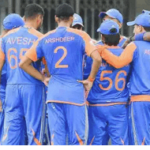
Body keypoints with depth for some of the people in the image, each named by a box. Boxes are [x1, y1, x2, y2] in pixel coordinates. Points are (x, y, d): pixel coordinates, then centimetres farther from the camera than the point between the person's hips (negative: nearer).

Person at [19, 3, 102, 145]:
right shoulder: (80, 36, -1)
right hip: (74, 90, -3)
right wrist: (90, 80, 0)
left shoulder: (45, 39, 9)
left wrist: (43, 79, 12)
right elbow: (97, 58, -13)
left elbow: (24, 63, 9)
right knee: (77, 138, 0)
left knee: (56, 138, 5)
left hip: (54, 92, 3)